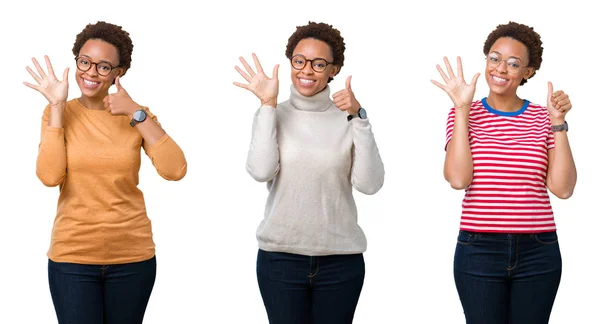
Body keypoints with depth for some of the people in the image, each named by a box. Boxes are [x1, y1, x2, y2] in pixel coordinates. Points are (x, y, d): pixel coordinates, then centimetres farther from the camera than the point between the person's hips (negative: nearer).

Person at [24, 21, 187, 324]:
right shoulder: (58, 114, 1)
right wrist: (57, 106, -13)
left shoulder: (137, 116, 2)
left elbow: (175, 170, -13)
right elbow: (49, 176, -16)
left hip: (132, 256, 1)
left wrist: (137, 114, -15)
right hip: (72, 256, -1)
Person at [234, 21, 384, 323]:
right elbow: (261, 171, -15)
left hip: (341, 258, 0)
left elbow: (369, 184, -11)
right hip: (280, 256, 0)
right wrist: (268, 105, -12)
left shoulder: (349, 118, 0)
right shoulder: (272, 115, 2)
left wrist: (358, 117, -16)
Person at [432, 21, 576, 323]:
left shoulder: (543, 118, 5)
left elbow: (562, 188, -4)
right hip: (479, 251, -1)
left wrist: (558, 123, -9)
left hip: (538, 253, 1)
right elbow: (458, 179, -13)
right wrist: (462, 110, -11)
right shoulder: (464, 115, 2)